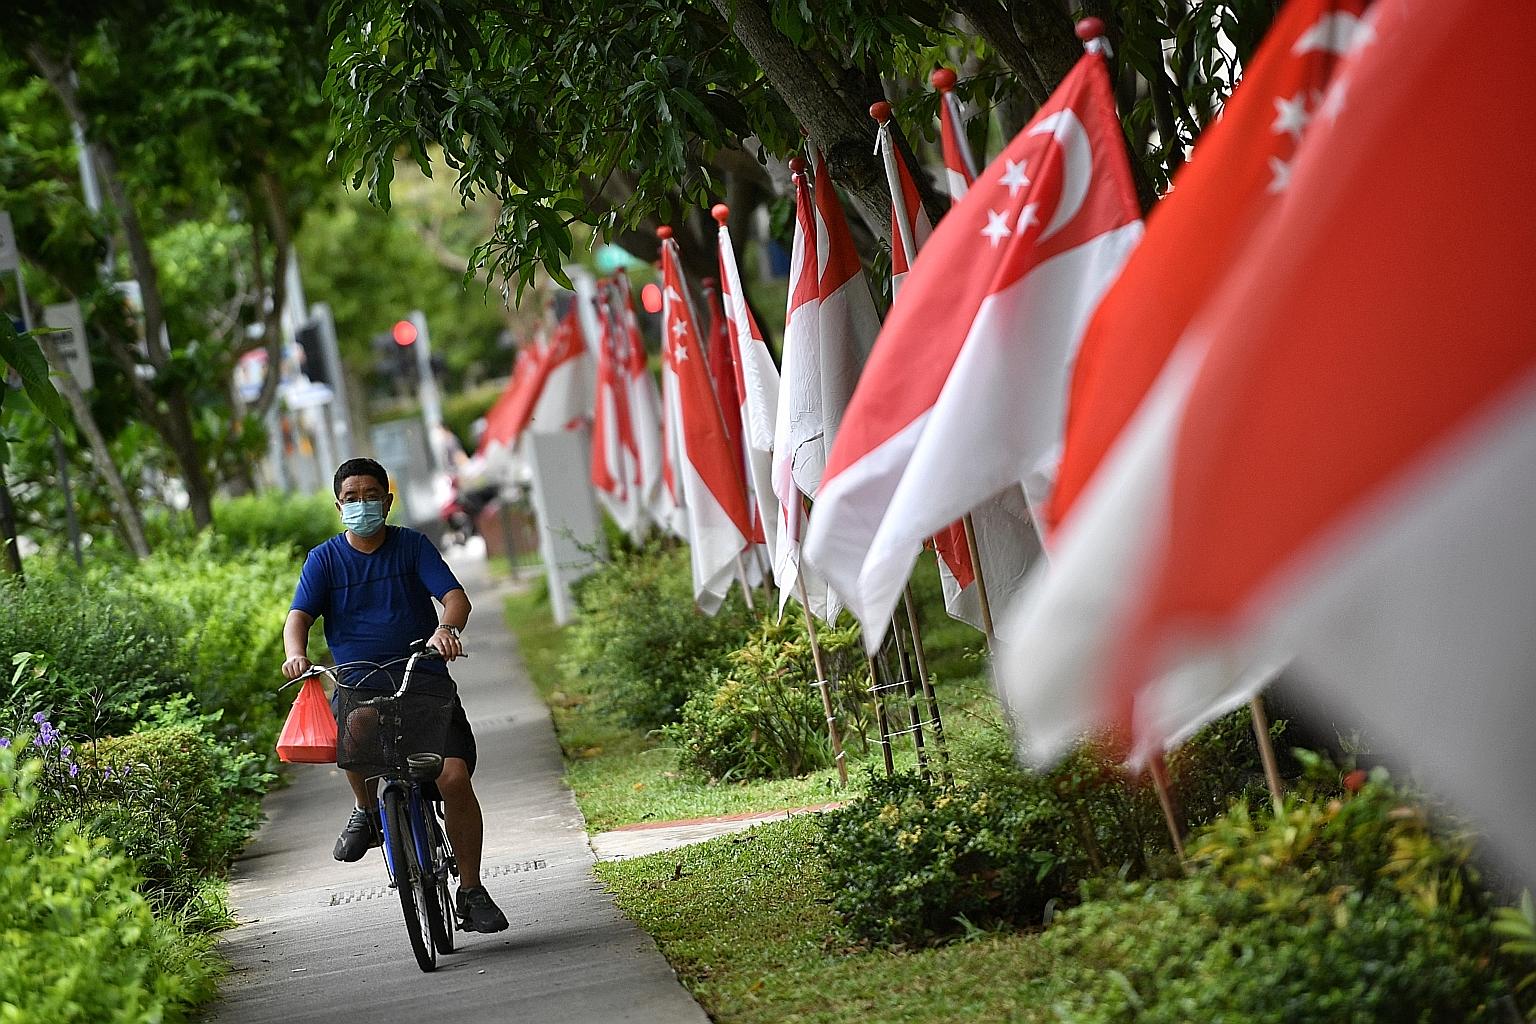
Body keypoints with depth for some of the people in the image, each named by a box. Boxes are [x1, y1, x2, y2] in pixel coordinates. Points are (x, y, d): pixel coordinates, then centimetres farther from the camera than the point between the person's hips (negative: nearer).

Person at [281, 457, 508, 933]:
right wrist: (295, 654, -27)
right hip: (360, 684, 0)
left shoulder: (412, 545, 6)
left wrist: (446, 628, -30)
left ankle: (472, 893, -4)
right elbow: (299, 616, -4)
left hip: (425, 679, 0)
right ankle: (367, 809, -2)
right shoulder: (324, 559, 8)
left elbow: (455, 596, -6)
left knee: (454, 777, -19)